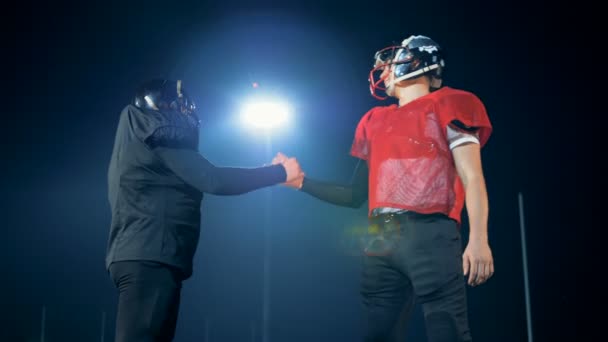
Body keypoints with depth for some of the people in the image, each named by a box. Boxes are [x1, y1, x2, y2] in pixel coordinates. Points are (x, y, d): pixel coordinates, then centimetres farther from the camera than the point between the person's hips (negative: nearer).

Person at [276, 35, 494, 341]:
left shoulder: (446, 105, 10)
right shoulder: (374, 121, 26)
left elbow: (472, 178, -1)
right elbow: (356, 195, 28)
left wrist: (478, 239, -13)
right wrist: (301, 182, 20)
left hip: (430, 234, -6)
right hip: (380, 241, 6)